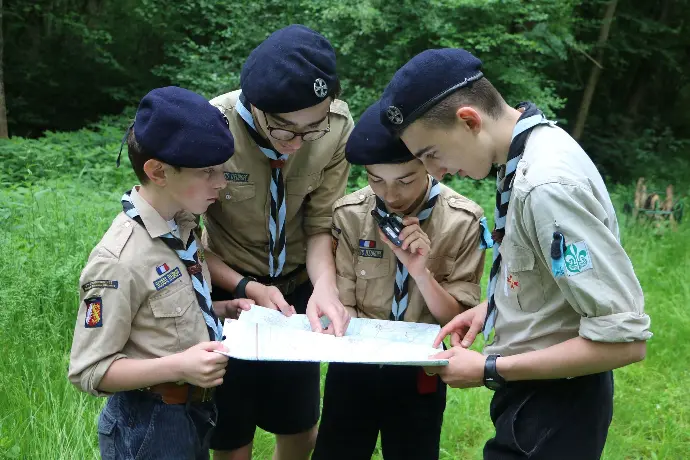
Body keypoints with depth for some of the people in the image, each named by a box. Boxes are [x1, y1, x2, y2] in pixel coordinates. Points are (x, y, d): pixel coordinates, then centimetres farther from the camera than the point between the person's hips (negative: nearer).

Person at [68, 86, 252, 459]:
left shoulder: (180, 229, 0)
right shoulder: (120, 261, -26)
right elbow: (89, 371, -21)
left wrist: (221, 309, -2)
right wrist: (177, 367, -31)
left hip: (196, 410, 8)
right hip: (150, 424, -8)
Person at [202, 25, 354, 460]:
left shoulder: (339, 126, -21)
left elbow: (320, 224, -10)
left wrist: (325, 286, -27)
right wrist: (247, 288, -25)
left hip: (296, 290, 3)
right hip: (227, 293, -2)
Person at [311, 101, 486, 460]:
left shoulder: (463, 222, -15)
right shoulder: (349, 214, -12)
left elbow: (459, 320, -10)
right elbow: (343, 306, -6)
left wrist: (421, 271, -28)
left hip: (419, 373, -1)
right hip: (354, 367, 1)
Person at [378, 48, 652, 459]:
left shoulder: (547, 186, -29)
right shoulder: (532, 148, -1)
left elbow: (624, 338, -28)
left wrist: (490, 370, -22)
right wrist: (493, 307, 3)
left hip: (554, 405, -9)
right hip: (538, 389, 9)